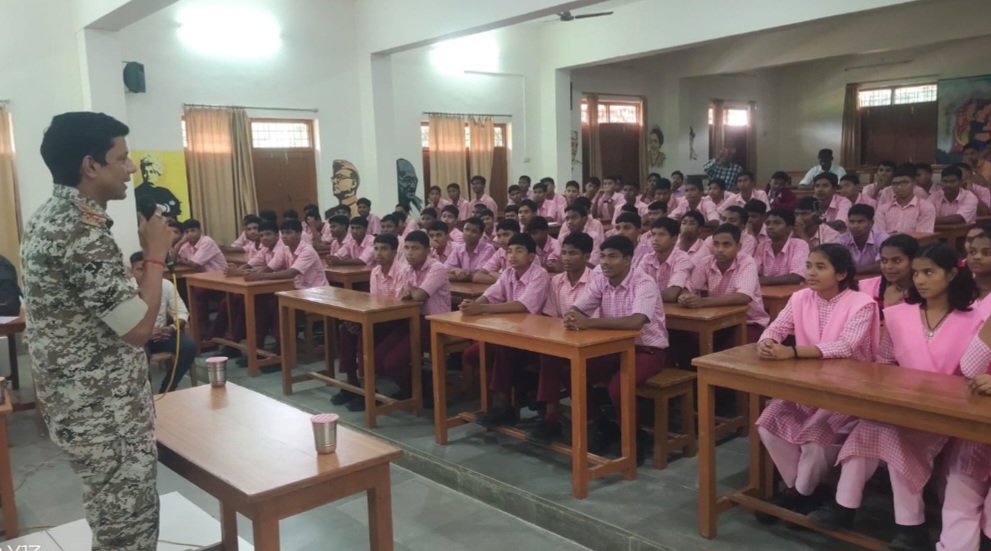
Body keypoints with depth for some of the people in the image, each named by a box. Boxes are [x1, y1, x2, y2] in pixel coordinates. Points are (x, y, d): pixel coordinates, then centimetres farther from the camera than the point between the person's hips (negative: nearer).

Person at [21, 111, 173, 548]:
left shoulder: (47, 218, 9)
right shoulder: (82, 233, -25)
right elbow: (139, 327, -23)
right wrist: (156, 252, -15)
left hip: (76, 402, 10)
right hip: (105, 412, -10)